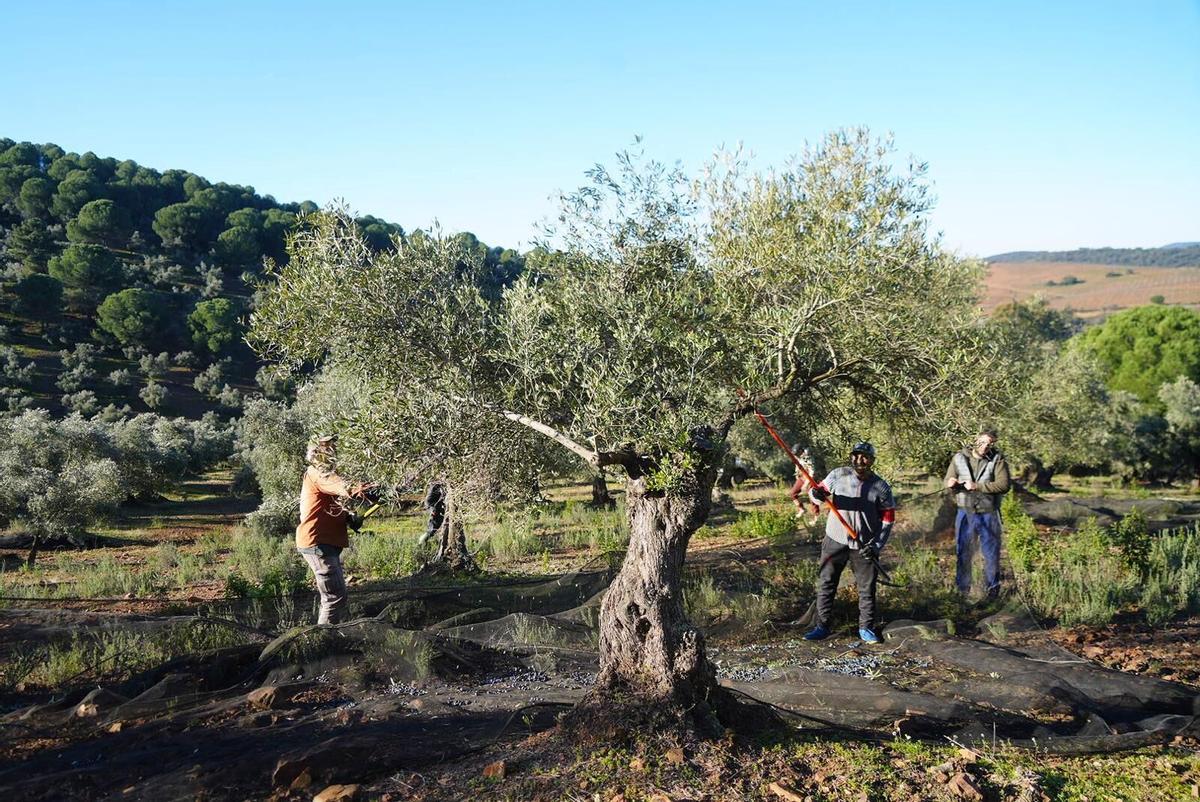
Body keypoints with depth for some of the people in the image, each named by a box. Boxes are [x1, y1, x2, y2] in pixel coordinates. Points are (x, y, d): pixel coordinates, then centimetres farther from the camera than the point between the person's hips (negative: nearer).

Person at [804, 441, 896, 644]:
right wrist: (817, 494, -22)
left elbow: (888, 519, 0)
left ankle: (866, 628, 22)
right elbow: (817, 491, 4)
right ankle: (822, 626, 12)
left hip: (864, 546, 0)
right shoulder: (838, 475, -3)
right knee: (825, 583, 3)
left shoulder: (881, 487, -3)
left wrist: (876, 545, -10)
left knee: (867, 588, 7)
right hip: (835, 541, 0)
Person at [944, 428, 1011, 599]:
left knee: (991, 553, 10)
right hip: (965, 513, 2)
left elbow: (1004, 484, -18)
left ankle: (993, 587, 28)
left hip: (988, 515, -2)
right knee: (963, 552, 11)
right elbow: (948, 480, 1)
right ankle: (963, 588, 25)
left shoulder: (998, 460, -8)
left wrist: (977, 486, -23)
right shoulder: (959, 458, -2)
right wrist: (951, 483, -23)